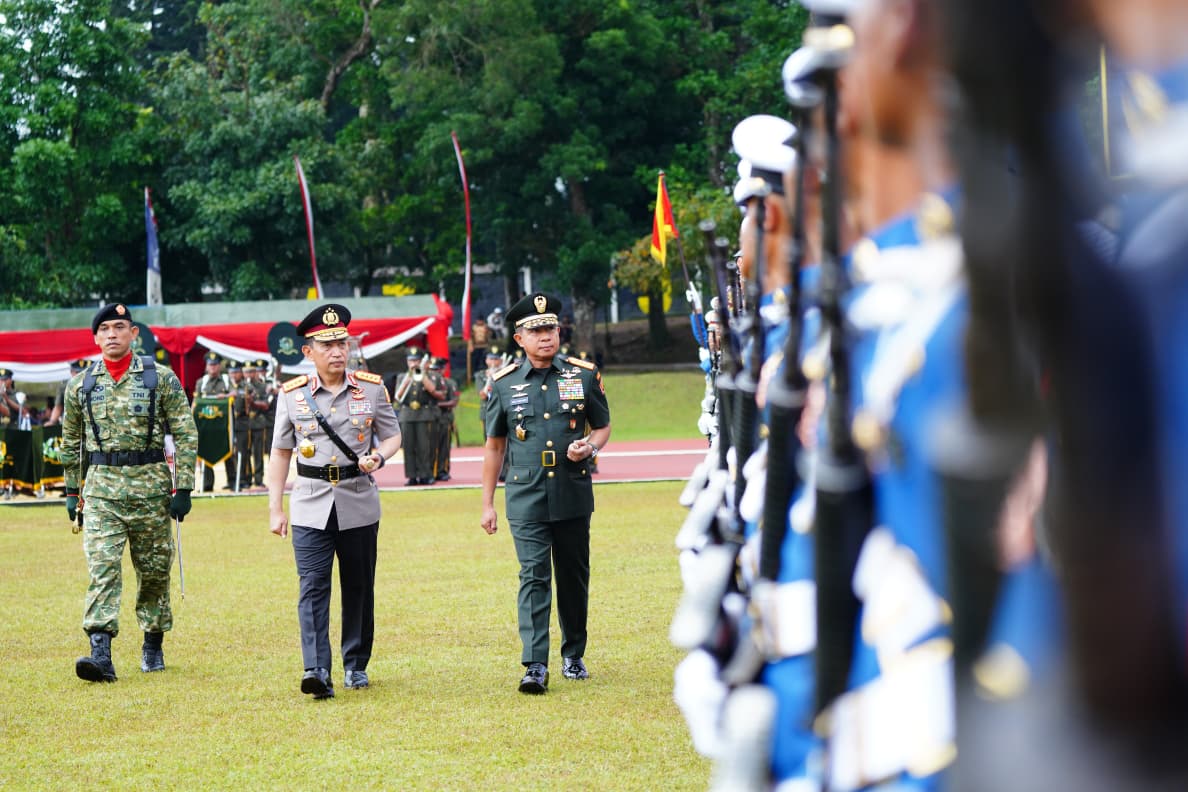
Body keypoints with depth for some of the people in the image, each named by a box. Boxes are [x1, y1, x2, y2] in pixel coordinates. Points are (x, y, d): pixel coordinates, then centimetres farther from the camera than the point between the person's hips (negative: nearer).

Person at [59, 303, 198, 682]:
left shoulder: (161, 379, 0)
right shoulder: (80, 385, 7)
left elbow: (186, 435, -1)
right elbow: (71, 441, 17)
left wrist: (183, 488, -7)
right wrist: (72, 491, 15)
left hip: (151, 486, -1)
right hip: (101, 487, 1)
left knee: (154, 570, 8)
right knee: (102, 567, -13)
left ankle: (153, 646, 26)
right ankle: (101, 655, -21)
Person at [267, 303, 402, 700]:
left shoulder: (372, 388, 2)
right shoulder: (292, 394, 1)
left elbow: (393, 435, 11)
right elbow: (280, 453, 7)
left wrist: (378, 456, -12)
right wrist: (275, 509, 2)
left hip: (359, 504, 1)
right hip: (310, 506, -1)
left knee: (358, 587, 10)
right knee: (312, 588, -11)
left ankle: (356, 666, 24)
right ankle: (317, 672, -18)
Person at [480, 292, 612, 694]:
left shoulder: (585, 375, 3)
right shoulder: (503, 384, 2)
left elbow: (603, 426, 13)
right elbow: (494, 446, 9)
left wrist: (591, 446, -11)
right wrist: (487, 504, 7)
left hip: (573, 495, 2)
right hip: (526, 498, -1)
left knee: (574, 577, 11)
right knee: (533, 576, -11)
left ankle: (574, 655, 27)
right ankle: (535, 666, -15)